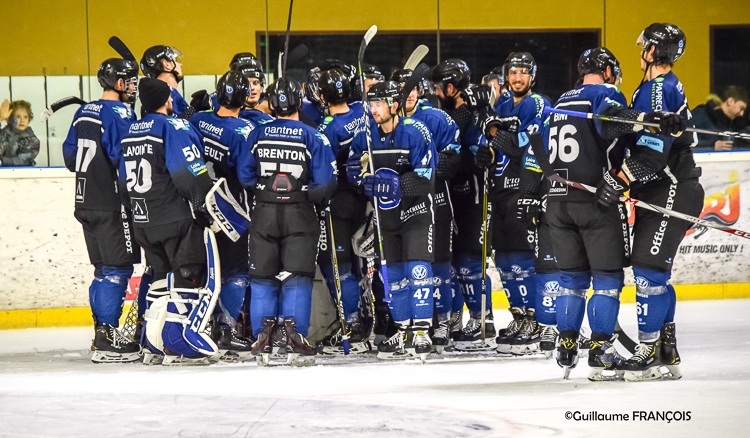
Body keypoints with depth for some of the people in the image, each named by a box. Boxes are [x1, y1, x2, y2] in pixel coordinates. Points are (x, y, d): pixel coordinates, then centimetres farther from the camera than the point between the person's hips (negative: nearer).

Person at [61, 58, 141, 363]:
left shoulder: (84, 113, 13)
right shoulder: (118, 112, -13)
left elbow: (70, 156, 16)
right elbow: (124, 155, -21)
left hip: (86, 201, 9)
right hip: (112, 203, -9)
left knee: (104, 268, 15)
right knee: (118, 268, -7)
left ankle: (102, 334, 19)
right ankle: (107, 341, -10)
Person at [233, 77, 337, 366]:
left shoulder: (257, 135, 0)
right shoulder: (313, 137, -7)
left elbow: (244, 175, 5)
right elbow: (325, 183, -9)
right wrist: (314, 199, 10)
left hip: (264, 212, 2)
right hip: (299, 213, -2)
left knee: (263, 277, 9)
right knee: (297, 277, 1)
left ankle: (263, 336, 4)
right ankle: (294, 336, -8)